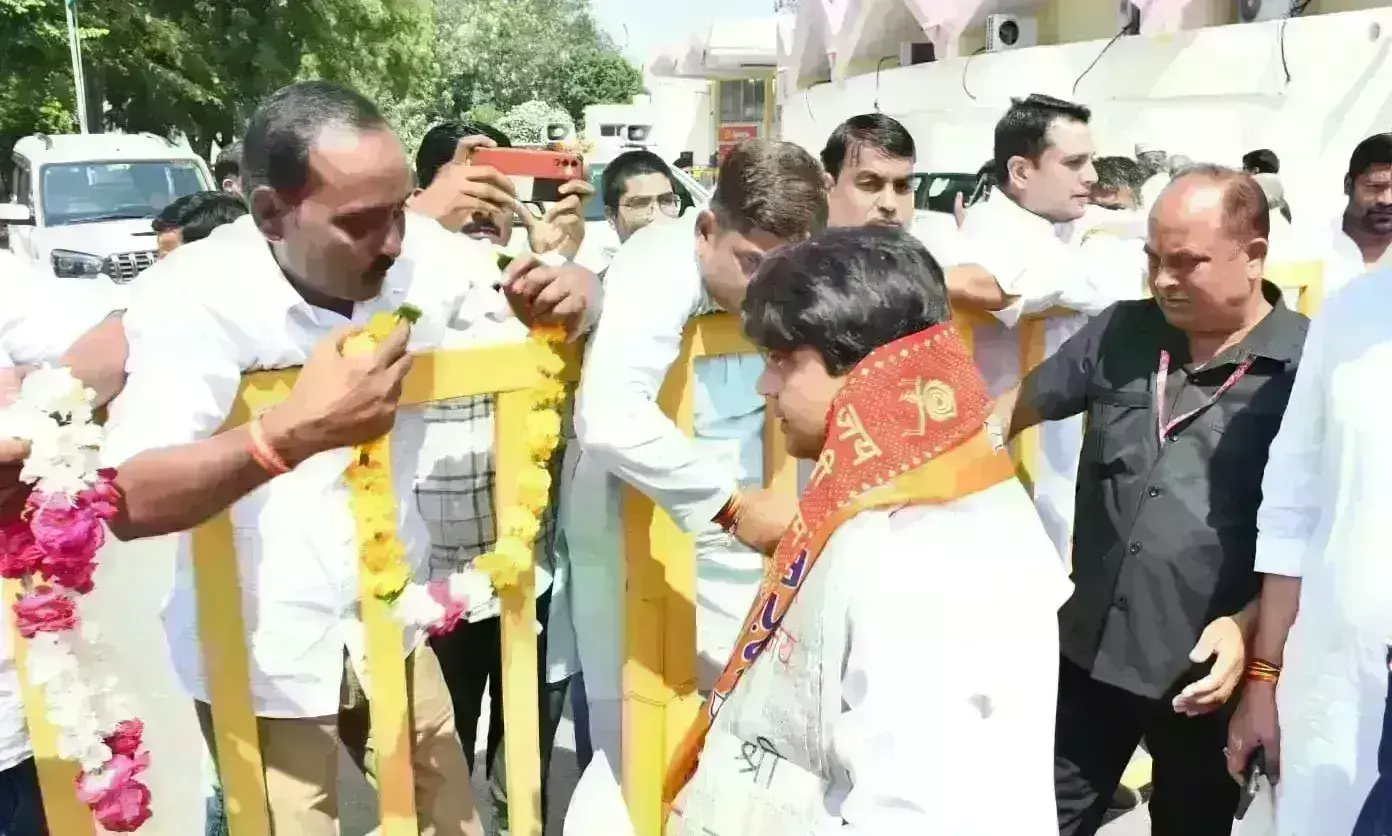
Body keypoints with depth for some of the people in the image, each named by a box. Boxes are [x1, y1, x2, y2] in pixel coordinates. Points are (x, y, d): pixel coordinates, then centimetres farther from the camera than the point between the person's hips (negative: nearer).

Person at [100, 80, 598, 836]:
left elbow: (547, 306, 2)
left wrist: (570, 291, -23)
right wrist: (293, 432, -46)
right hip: (260, 663, -4)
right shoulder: (191, 298, -22)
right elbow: (131, 505, -30)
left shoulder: (424, 253, -11)